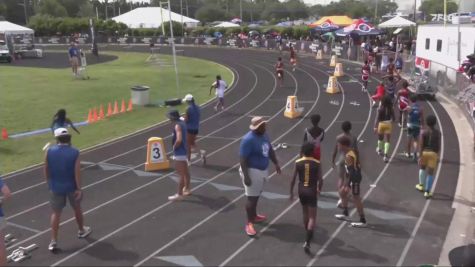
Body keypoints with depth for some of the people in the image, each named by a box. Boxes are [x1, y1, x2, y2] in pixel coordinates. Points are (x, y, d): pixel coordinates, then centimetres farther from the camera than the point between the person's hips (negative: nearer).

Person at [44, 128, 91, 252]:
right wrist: (79, 188, -11)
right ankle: (82, 230, 41)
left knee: (56, 213, 9)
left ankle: (53, 241, 6)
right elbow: (77, 172, -17)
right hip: (72, 186, -1)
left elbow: (46, 170, 0)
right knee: (77, 208, 21)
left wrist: (50, 183, 15)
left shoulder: (49, 151, -8)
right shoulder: (74, 152, -14)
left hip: (56, 187, 1)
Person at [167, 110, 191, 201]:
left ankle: (179, 194, 0)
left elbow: (179, 139, -33)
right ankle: (187, 189, 33)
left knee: (181, 174, -5)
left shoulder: (177, 126, -20)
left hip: (179, 153, -10)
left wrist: (174, 147, -17)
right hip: (183, 151, 10)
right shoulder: (182, 123, 9)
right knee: (185, 172, 20)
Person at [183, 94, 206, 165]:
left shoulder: (189, 109, -17)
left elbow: (186, 120, -17)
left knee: (188, 144, 7)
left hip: (189, 128, -7)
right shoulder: (197, 107, 3)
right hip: (196, 128, 7)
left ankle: (189, 160, 15)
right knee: (192, 143, 22)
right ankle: (201, 152, -1)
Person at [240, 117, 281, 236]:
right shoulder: (248, 140, -24)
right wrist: (246, 176, -27)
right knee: (252, 197, -2)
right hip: (252, 171, -8)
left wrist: (276, 163, 20)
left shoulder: (264, 135, 3)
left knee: (256, 195, 22)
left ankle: (254, 216, 40)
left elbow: (270, 150, 18)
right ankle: (249, 223, 9)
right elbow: (243, 159, -25)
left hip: (263, 170, 8)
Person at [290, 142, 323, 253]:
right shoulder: (316, 163, -8)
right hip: (311, 191, -3)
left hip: (301, 191, 3)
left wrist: (291, 192, 9)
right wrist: (319, 189, 13)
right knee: (312, 217, 0)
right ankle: (307, 242, -14)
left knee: (305, 213, 24)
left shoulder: (298, 163, -5)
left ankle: (308, 234, 42)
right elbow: (320, 180, -6)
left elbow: (293, 179, -3)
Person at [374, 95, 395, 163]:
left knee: (380, 138, 23)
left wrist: (375, 127, -11)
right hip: (388, 124, 0)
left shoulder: (380, 109, -11)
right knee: (387, 140, 1)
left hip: (381, 124, 0)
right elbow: (393, 118, -1)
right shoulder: (391, 109, -8)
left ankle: (379, 150, 48)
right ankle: (386, 155, -10)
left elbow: (377, 118, -13)